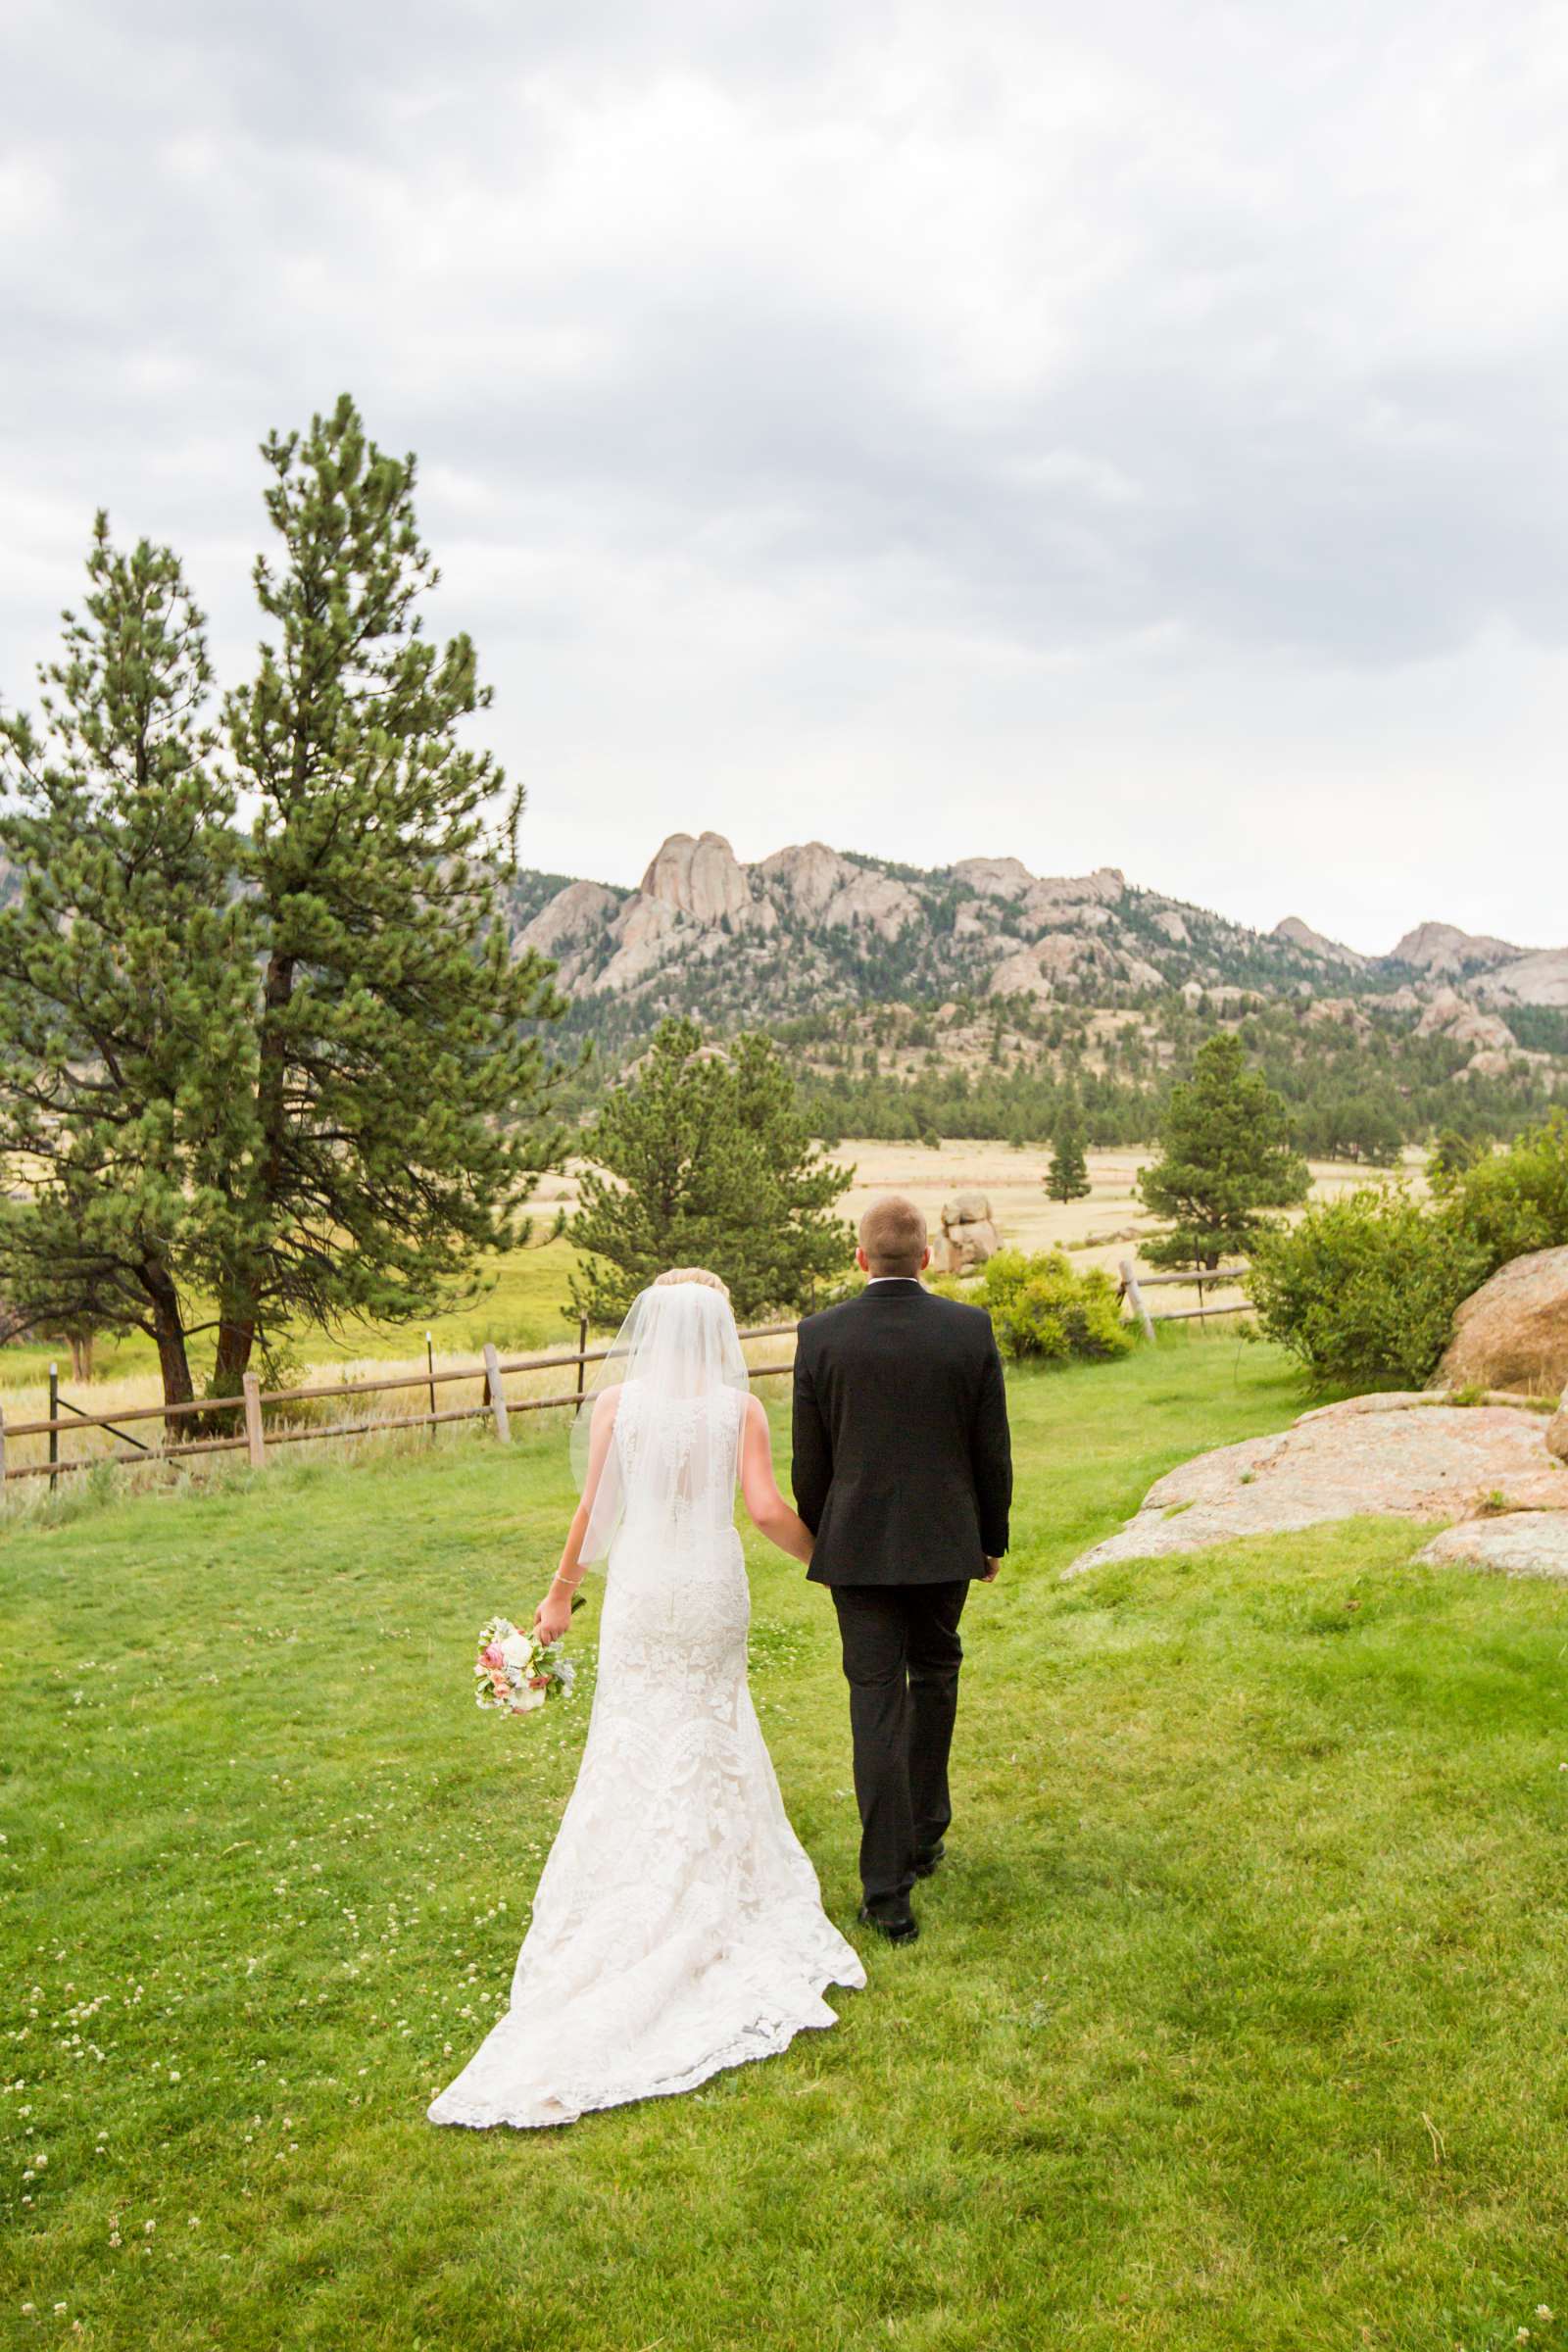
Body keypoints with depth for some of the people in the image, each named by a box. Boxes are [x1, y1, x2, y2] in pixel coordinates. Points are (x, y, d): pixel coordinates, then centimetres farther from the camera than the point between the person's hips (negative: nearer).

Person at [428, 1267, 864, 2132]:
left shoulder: (616, 1401, -7)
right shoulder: (739, 1408, -8)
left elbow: (592, 1508, -6)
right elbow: (767, 1511, -13)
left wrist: (561, 1590, 6)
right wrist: (821, 1558, 5)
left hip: (641, 1589, 0)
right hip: (714, 1587, 0)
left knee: (637, 1748, 13)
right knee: (712, 1738, 19)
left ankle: (634, 1913, 19)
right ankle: (718, 1887, 29)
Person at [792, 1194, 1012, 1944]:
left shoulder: (820, 1335, -8)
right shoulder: (970, 1329, -7)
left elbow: (808, 1461, -2)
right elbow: (993, 1451, -1)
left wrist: (819, 1539, 13)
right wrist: (992, 1539, 12)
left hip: (857, 1546, -1)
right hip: (945, 1543, 1)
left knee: (877, 1705, 3)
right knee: (934, 1681, 23)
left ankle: (888, 1892, 4)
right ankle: (924, 1835, 35)